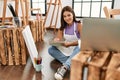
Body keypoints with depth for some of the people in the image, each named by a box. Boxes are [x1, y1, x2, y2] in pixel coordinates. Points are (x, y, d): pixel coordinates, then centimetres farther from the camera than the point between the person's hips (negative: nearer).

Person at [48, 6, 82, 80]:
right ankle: (70, 63, -31)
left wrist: (70, 44, -35)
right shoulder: (63, 27, 3)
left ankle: (64, 67, -48)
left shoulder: (79, 25, -11)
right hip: (65, 50, 5)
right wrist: (55, 41, -27)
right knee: (51, 50, -18)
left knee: (79, 48, -39)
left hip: (76, 49, -4)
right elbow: (58, 38, -2)